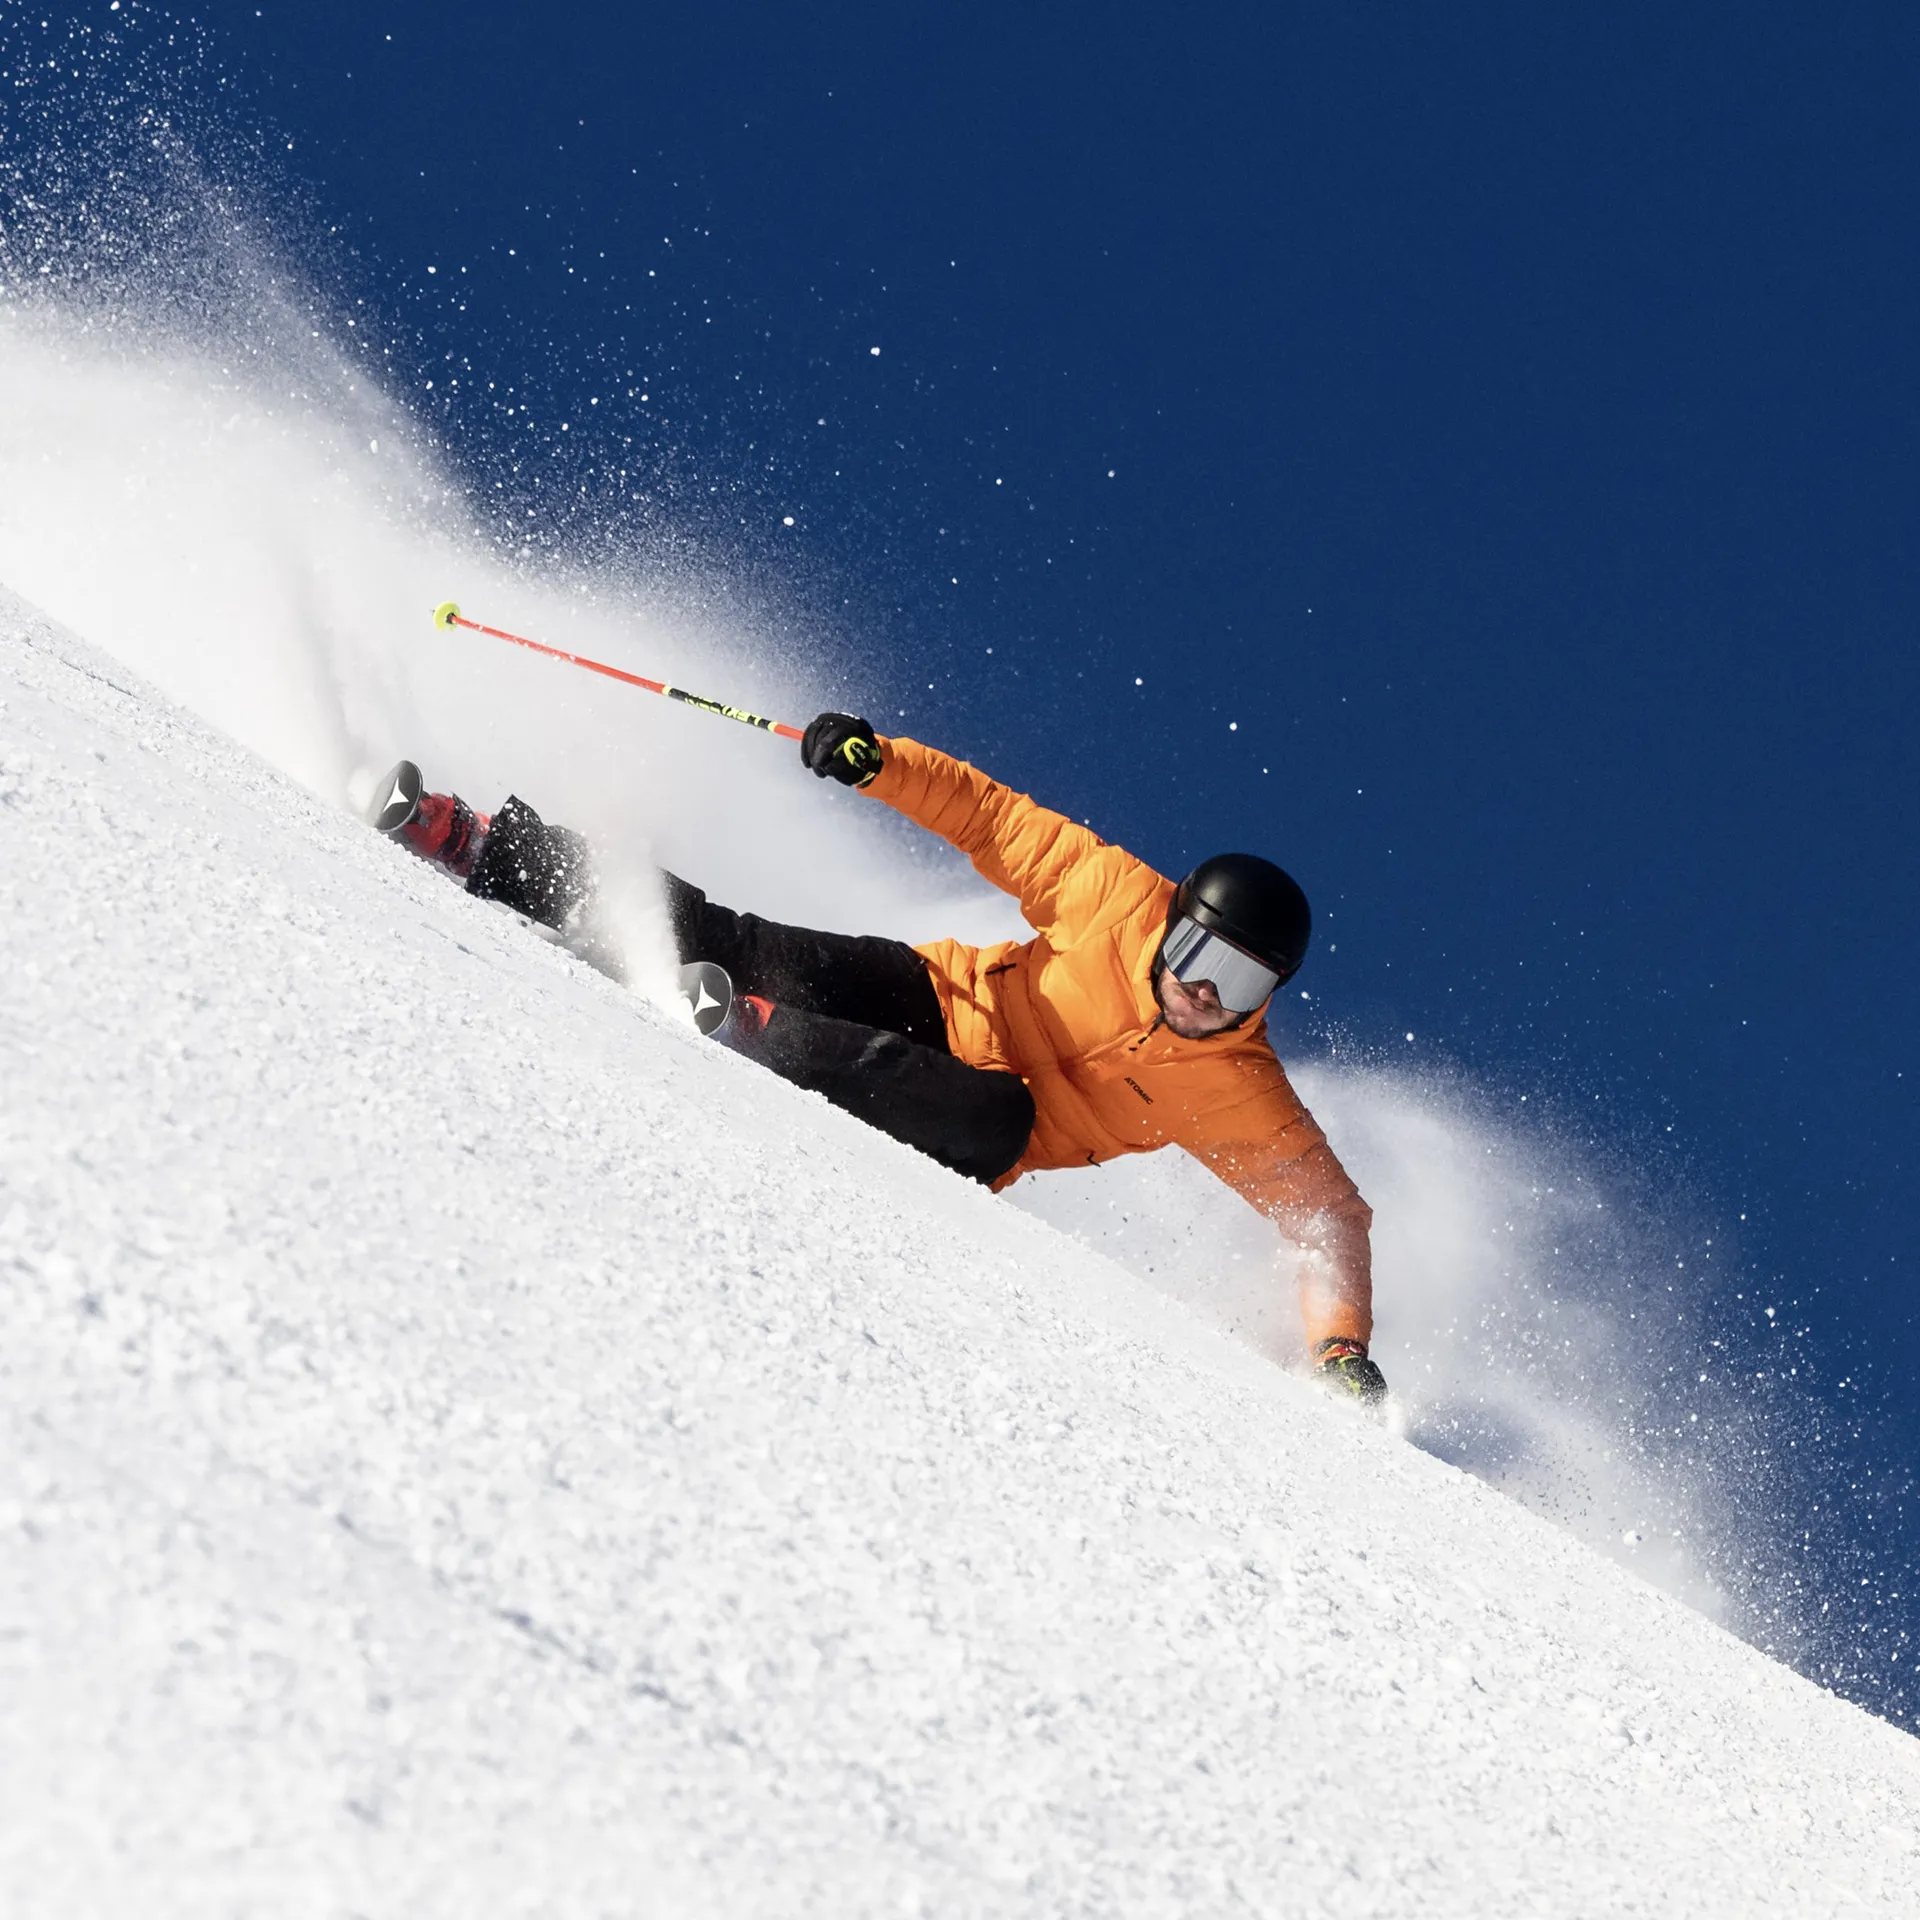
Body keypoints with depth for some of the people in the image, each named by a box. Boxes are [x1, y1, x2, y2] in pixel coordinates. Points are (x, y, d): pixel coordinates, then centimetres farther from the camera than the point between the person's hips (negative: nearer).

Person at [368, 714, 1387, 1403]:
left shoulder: (1244, 1103, -15)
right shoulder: (1122, 897, -14)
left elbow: (1333, 1213, -11)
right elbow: (993, 819, -8)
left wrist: (1342, 1344, -27)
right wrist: (876, 760, -22)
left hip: (972, 1128, 0)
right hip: (931, 996, 0)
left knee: (991, 1121, -38)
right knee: (738, 947, -21)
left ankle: (739, 1030, -31)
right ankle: (482, 844, -13)